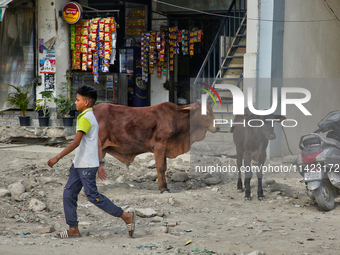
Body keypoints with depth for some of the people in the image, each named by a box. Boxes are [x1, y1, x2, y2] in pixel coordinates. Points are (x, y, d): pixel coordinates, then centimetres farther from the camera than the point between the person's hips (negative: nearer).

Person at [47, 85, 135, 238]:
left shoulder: (85, 118, -16)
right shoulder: (92, 117, 16)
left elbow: (76, 143, -23)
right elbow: (98, 143, 18)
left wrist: (57, 157, -23)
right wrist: (100, 164, 20)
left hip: (87, 165, -10)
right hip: (78, 164, 10)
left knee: (93, 196, -7)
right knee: (69, 194, 7)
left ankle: (126, 216, 0)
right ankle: (73, 229, 9)